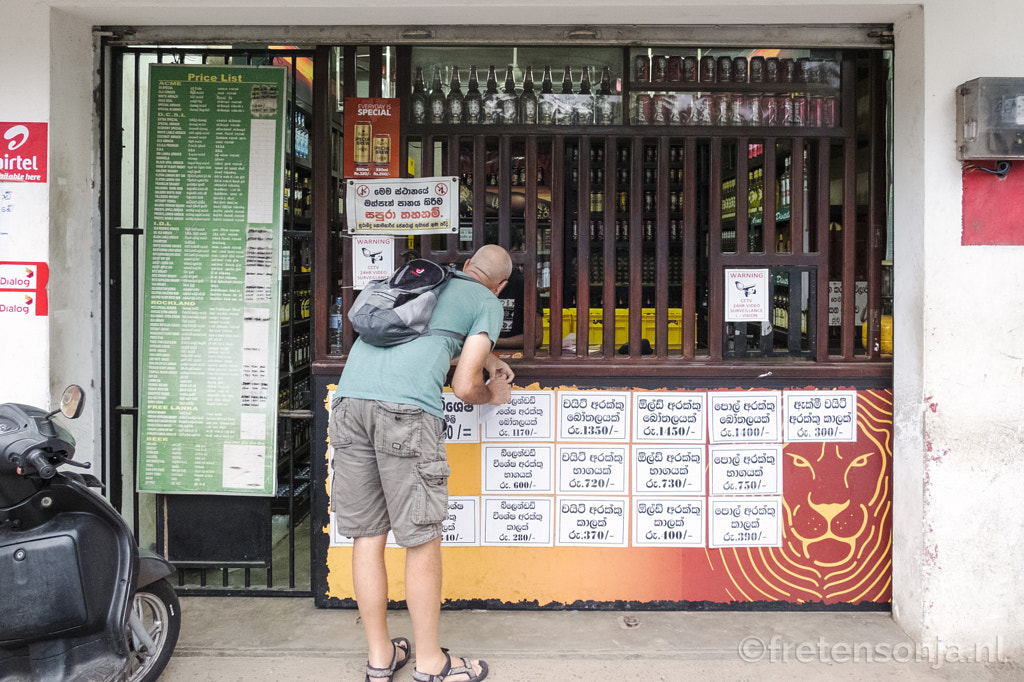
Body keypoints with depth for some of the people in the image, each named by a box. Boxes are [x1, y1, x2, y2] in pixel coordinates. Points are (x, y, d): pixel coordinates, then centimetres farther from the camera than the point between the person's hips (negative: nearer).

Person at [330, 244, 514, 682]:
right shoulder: (488, 303, 13)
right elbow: (464, 387, 5)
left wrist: (487, 358, 49)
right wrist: (492, 396, 26)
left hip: (349, 396, 7)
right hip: (404, 407, -6)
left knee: (367, 537, 11)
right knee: (421, 539, 5)